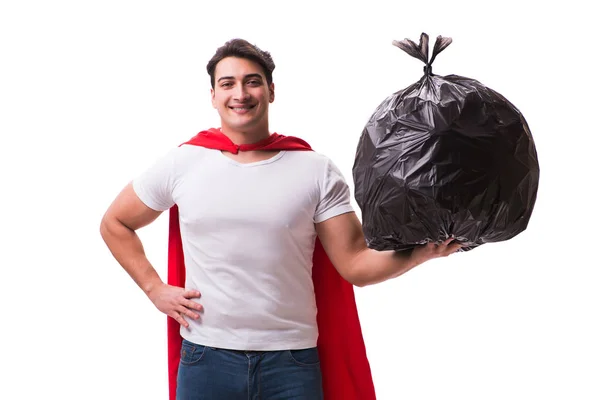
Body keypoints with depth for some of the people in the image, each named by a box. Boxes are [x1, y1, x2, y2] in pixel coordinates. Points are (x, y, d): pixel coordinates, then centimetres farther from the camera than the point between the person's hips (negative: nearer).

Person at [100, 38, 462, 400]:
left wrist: (422, 250, -19)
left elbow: (357, 265, -3)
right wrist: (155, 289, 4)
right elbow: (115, 224, 14)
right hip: (206, 357, 1)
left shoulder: (317, 171, 0)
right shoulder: (182, 163, 1)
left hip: (292, 360, 0)